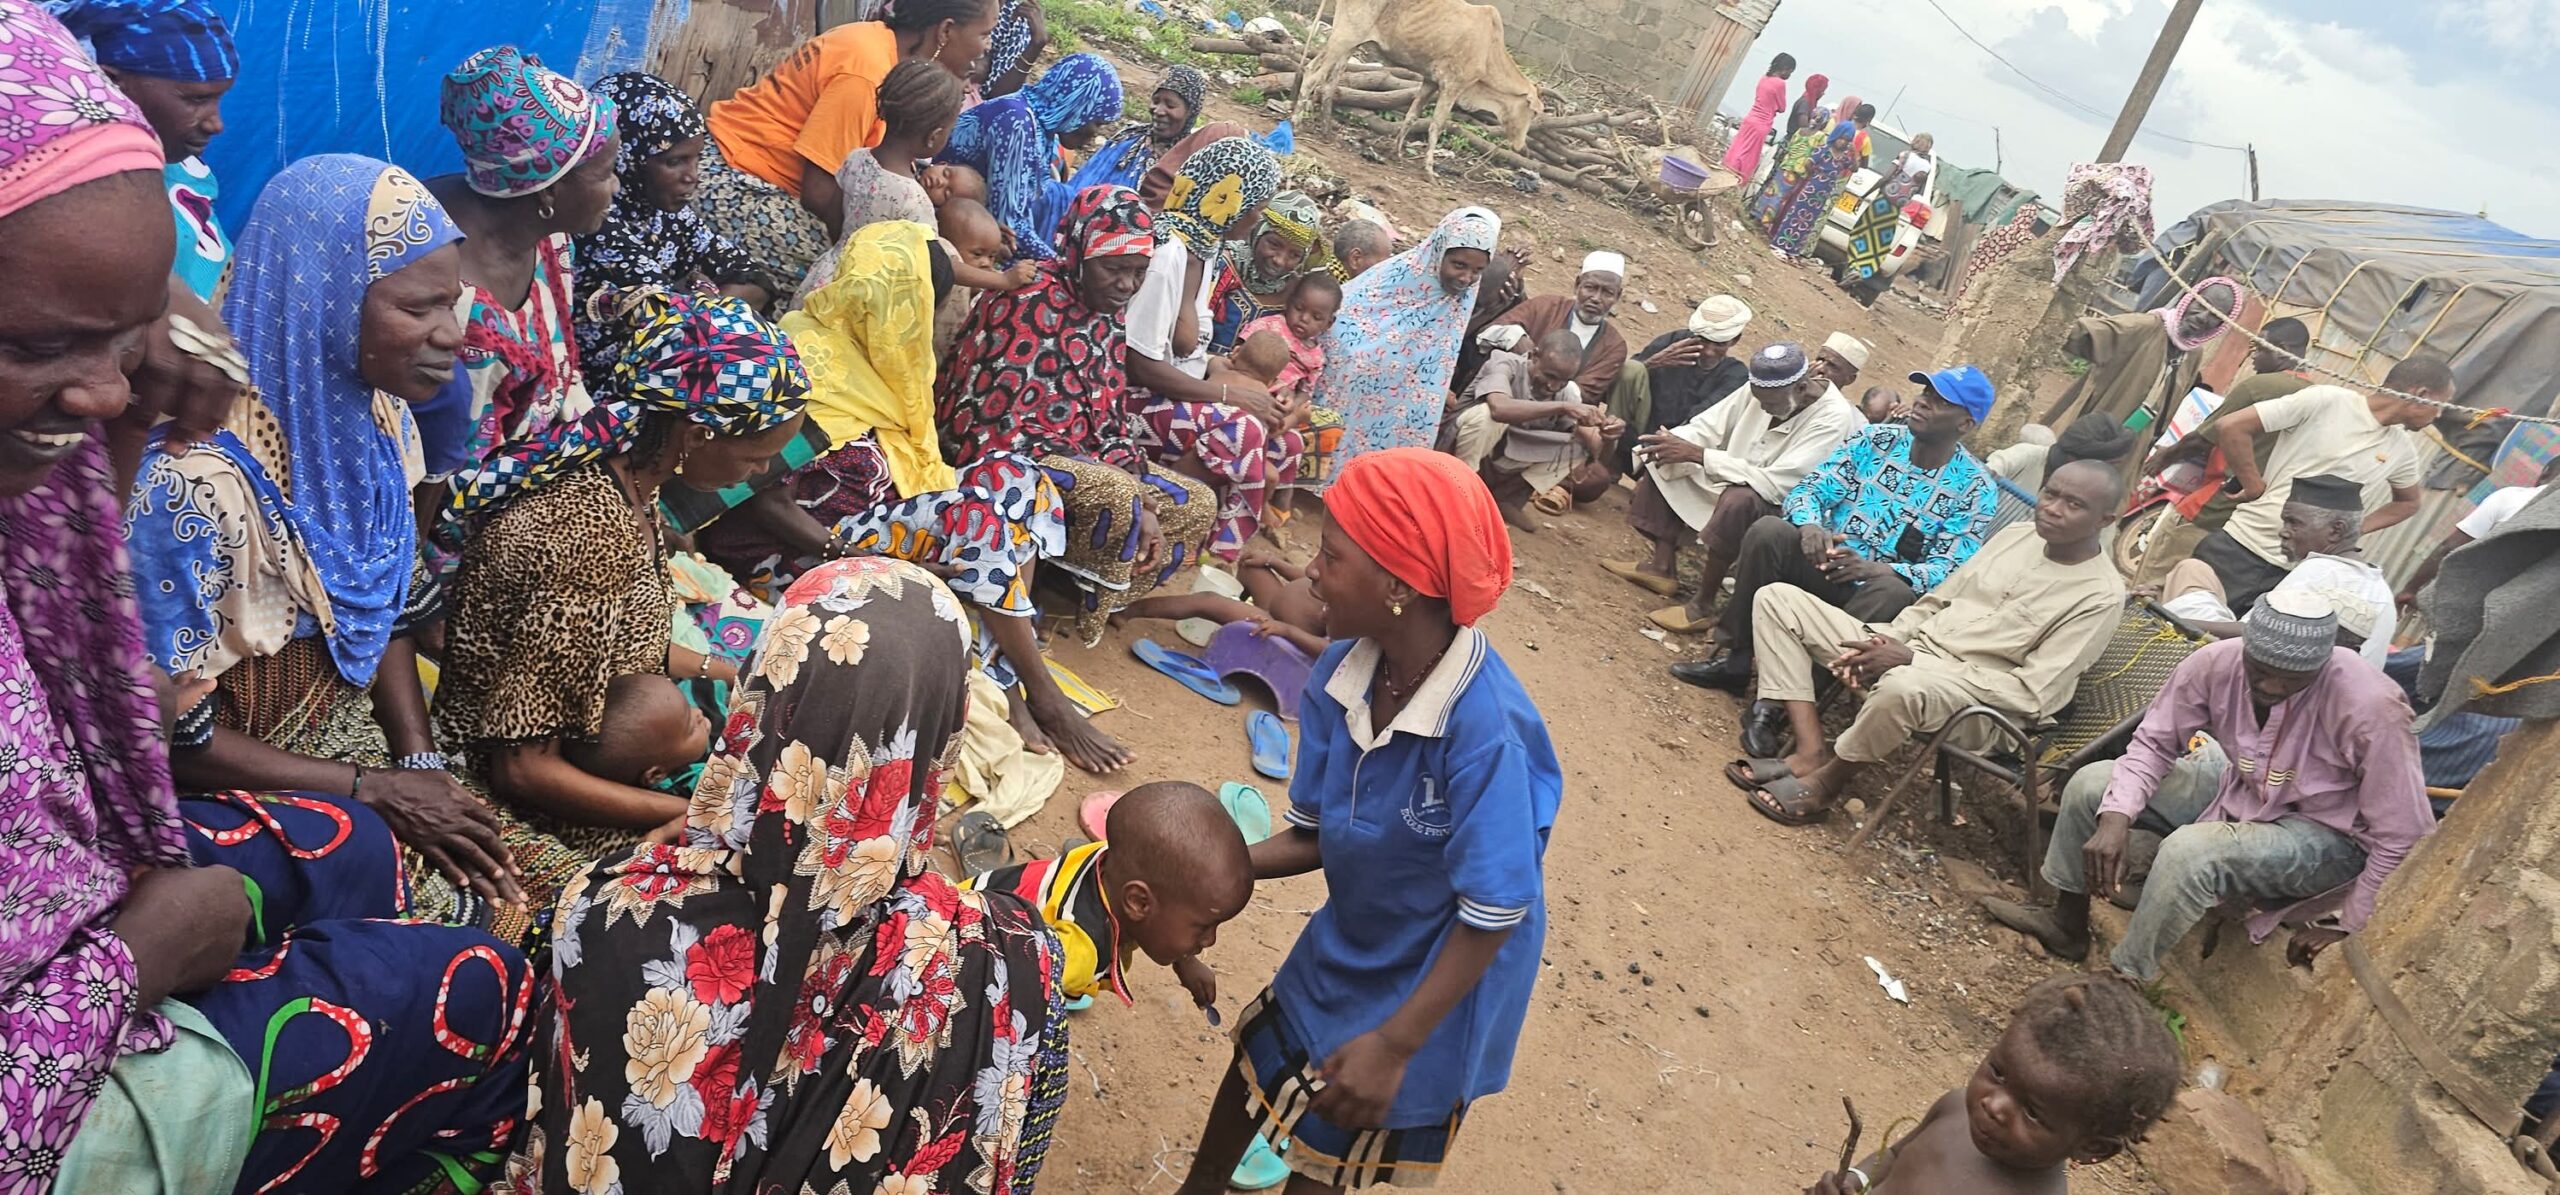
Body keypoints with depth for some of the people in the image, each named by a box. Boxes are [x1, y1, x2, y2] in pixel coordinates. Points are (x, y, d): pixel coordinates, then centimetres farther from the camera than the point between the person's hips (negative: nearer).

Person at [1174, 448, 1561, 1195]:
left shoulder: (1486, 733, -38)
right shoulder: (1343, 672, -18)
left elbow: (1495, 914, -28)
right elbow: (1314, 834, -6)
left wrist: (1395, 1044, -23)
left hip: (1434, 981, -6)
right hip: (1348, 943, 6)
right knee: (1258, 1057, 28)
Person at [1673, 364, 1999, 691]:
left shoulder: (1976, 490, -5)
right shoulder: (1875, 439, 4)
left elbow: (1949, 573, -11)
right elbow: (1810, 489, 0)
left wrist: (1875, 569, -30)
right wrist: (1810, 526, -26)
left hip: (1883, 584, -2)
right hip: (1824, 563, 3)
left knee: (1894, 593, -38)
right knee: (1768, 530, -26)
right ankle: (1736, 659, -19)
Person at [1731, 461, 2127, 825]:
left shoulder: (2101, 595, -10)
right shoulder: (2014, 535, 11)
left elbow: (2034, 694, -17)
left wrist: (1912, 660, -21)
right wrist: (1886, 639, -4)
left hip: (1979, 703, -7)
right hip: (1909, 652, 8)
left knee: (1904, 686, -45)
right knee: (1778, 599, -2)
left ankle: (1825, 782, -16)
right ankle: (1811, 752, -16)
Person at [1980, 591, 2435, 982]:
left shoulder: (2371, 708, -31)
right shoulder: (2218, 663, -19)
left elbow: (2403, 836, -22)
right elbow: (2154, 742, -6)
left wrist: (2342, 925, -15)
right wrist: (2116, 818, -23)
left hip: (2325, 835, -6)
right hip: (2240, 788, 6)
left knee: (2191, 851, -34)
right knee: (2090, 784, -5)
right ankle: (2066, 924, 15)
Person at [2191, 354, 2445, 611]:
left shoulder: (2402, 448, 10)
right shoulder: (2325, 400, -8)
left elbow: (2408, 503, 28)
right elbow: (2230, 428, -13)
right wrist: (2255, 490, -10)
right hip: (2238, 547, -4)